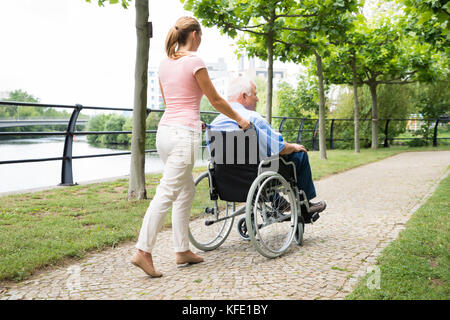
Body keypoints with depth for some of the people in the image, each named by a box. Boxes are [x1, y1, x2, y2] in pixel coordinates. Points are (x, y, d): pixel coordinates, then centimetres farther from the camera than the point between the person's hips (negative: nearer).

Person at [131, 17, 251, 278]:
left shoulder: (165, 64, 15)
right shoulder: (194, 62, -7)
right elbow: (216, 100, -1)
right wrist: (240, 119, 12)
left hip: (165, 129, 8)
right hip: (184, 134, -8)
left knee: (186, 191, 15)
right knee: (167, 194, -8)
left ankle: (182, 250, 19)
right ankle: (143, 251, -7)